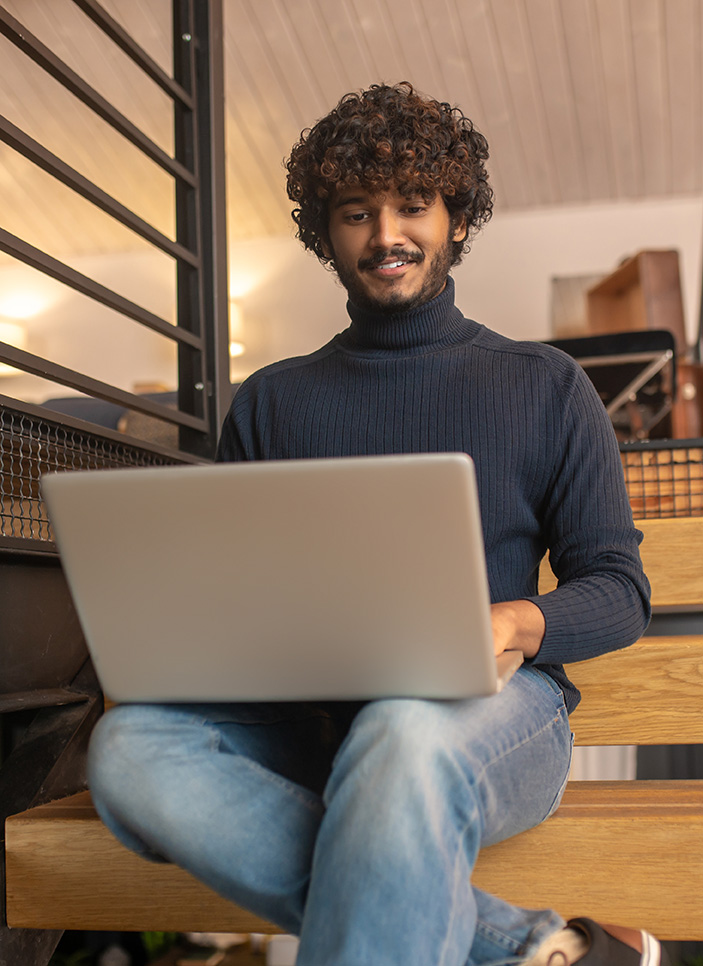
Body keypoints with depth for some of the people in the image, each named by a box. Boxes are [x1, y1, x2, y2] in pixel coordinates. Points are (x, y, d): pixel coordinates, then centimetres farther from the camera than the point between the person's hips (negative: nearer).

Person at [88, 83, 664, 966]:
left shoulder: (545, 386, 11)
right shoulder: (271, 404, 17)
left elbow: (618, 590, 7)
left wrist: (517, 623, -16)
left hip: (494, 710, -3)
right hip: (313, 720, 4)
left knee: (405, 734, -41)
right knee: (132, 744, -30)